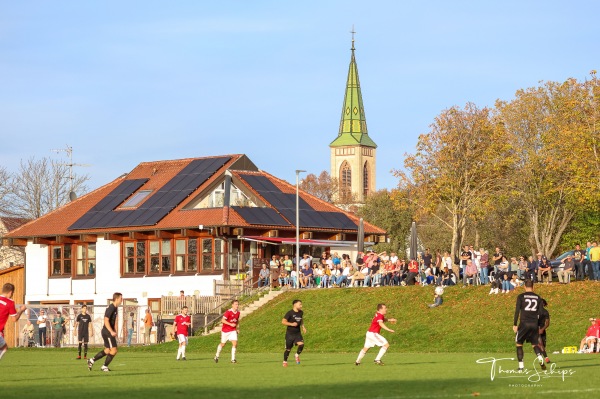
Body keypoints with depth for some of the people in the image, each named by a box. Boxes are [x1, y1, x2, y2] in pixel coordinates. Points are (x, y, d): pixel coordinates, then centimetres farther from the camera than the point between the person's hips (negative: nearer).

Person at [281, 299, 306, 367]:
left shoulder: (301, 313, 4)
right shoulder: (290, 313, -14)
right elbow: (283, 321, -14)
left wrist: (303, 327, 11)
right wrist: (291, 324, -24)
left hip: (298, 333, 4)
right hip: (290, 333, -4)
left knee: (301, 344, -20)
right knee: (288, 349, 3)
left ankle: (297, 355, 7)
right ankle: (285, 361, 23)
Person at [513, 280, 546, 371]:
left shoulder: (521, 296, -1)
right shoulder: (538, 297, 8)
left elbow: (517, 311, -6)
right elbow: (540, 313, 6)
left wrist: (514, 324, -2)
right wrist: (539, 326, 15)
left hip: (524, 323, -3)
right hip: (535, 324, 3)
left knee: (519, 344, 10)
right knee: (535, 344, 15)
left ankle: (521, 366, 3)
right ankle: (540, 358, -13)